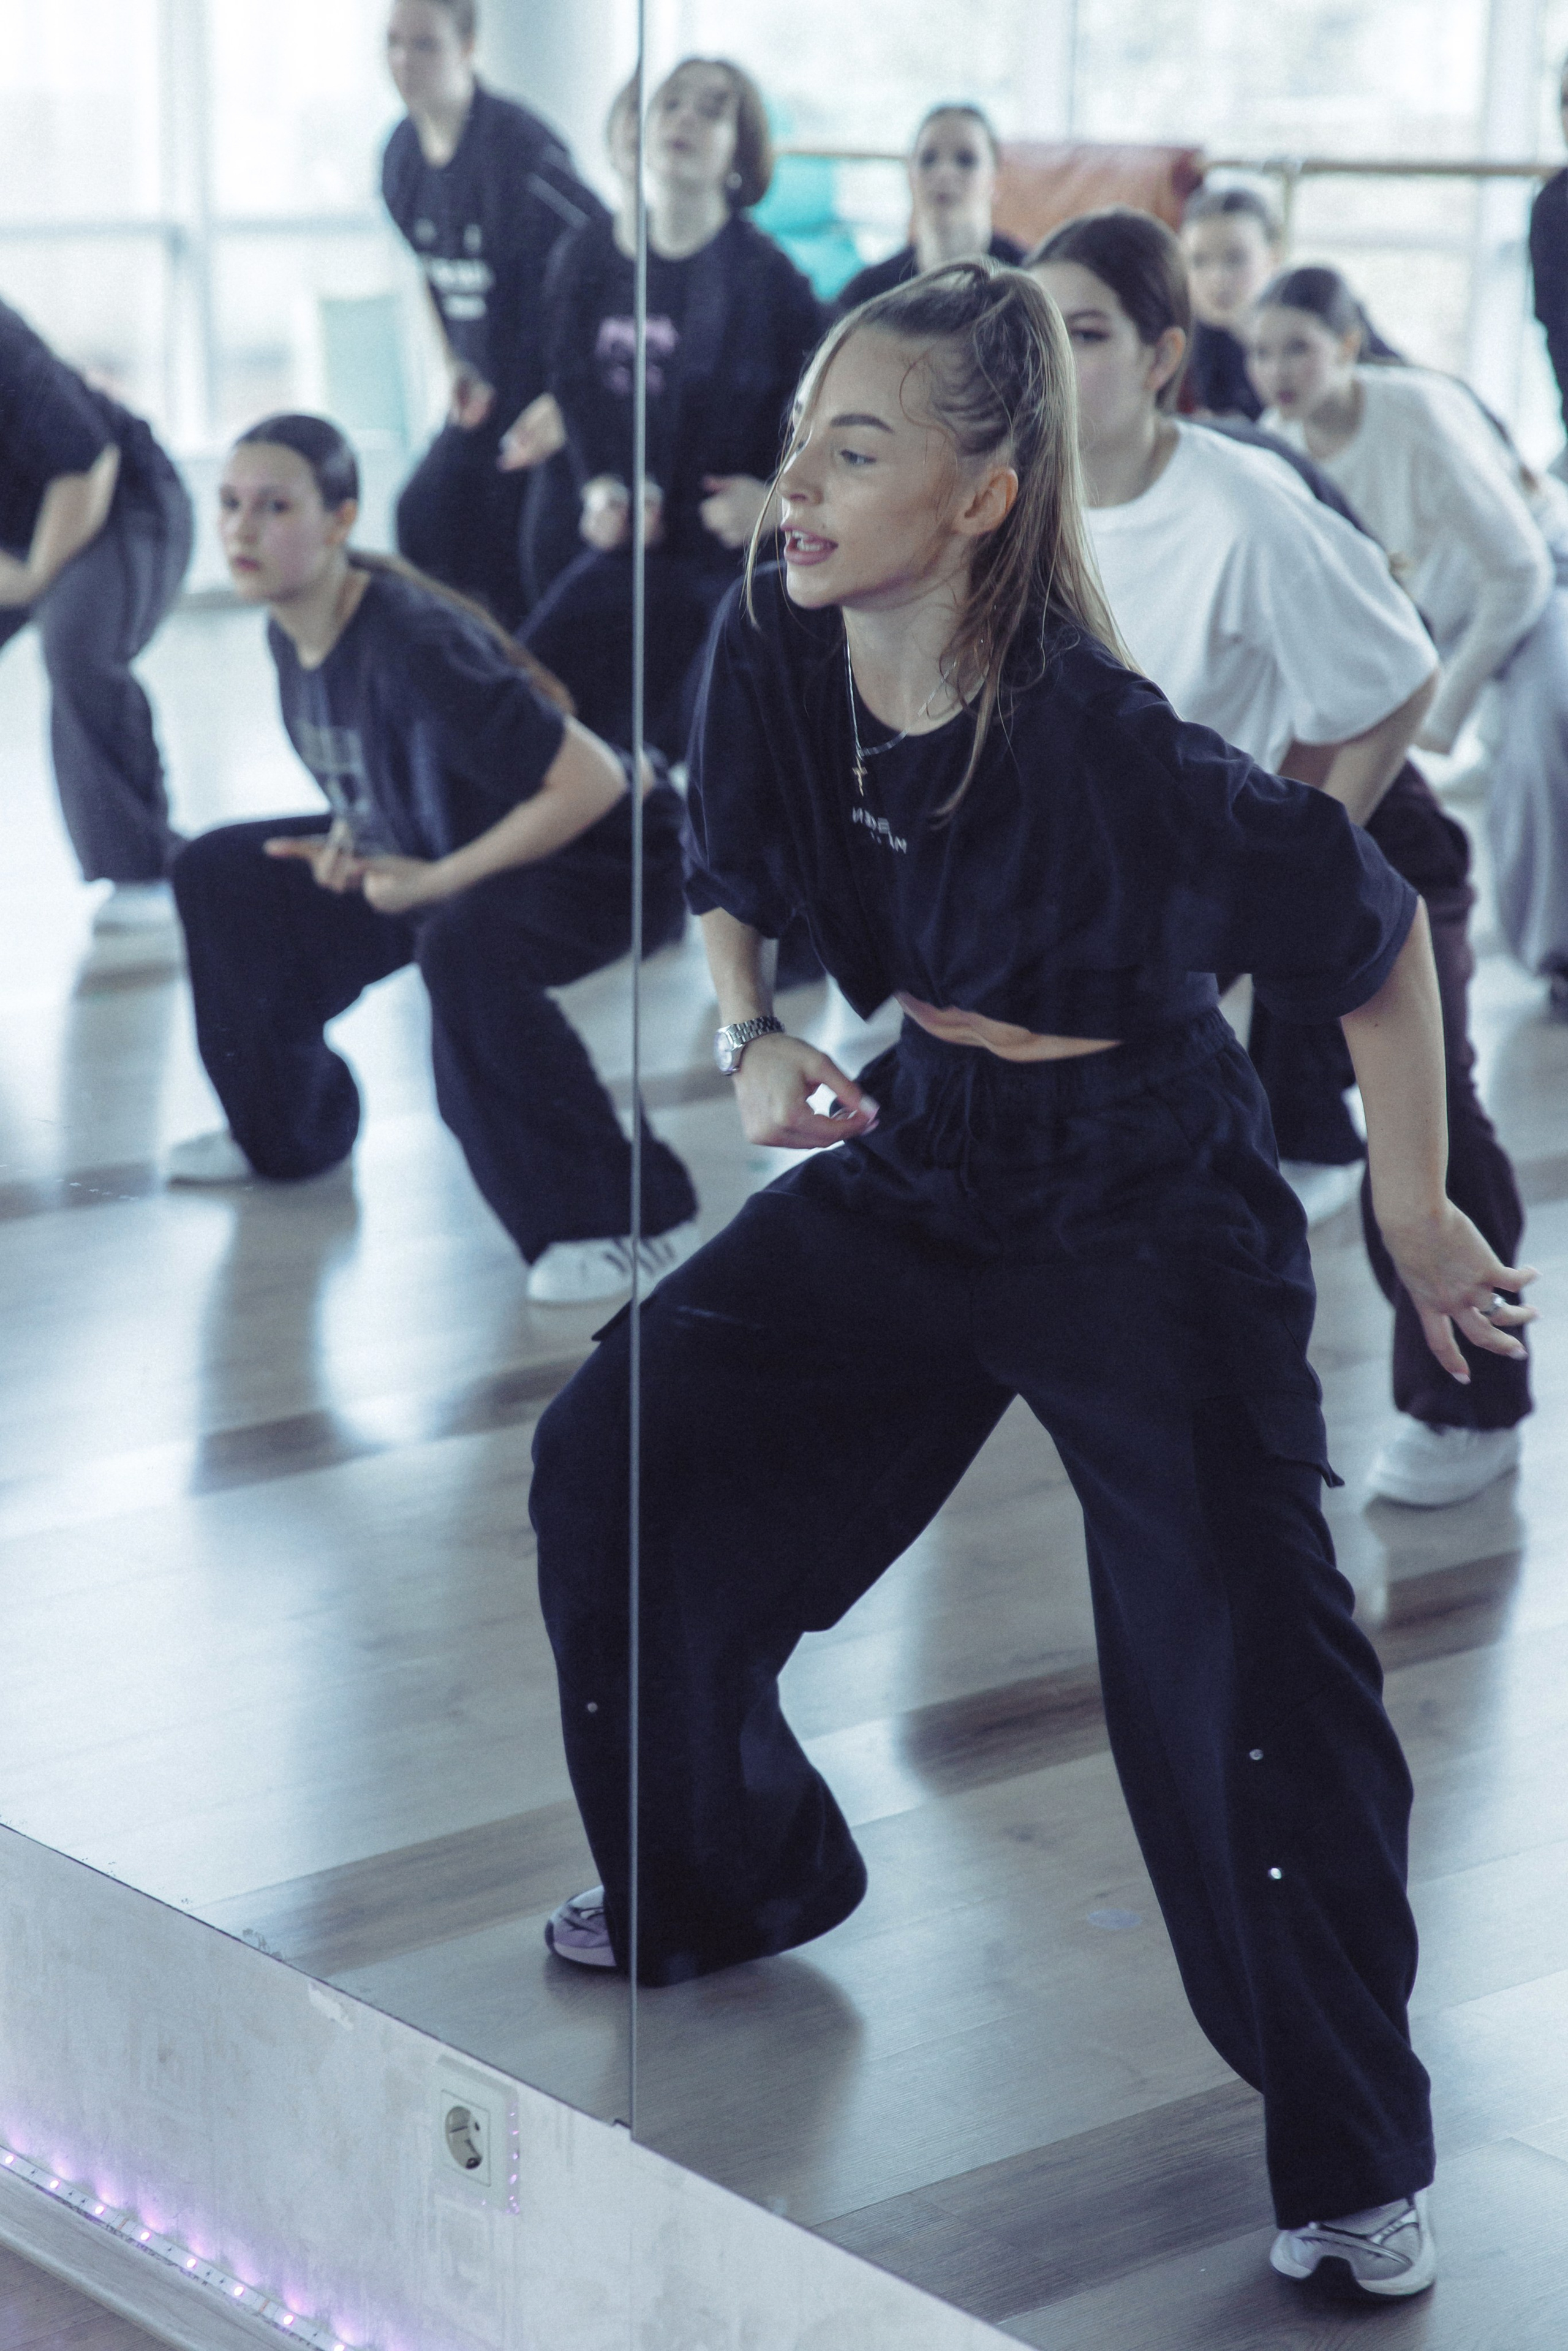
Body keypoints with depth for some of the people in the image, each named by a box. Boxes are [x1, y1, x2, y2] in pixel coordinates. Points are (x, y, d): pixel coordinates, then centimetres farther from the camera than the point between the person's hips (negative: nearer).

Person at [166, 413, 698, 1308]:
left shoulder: (411, 645, -32)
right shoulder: (293, 637, -6)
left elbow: (592, 780, -33)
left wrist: (435, 880, -25)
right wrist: (350, 841, -8)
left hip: (606, 860, -9)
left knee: (462, 945, -41)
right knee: (220, 872, 9)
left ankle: (631, 1220, -28)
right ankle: (283, 1130, 27)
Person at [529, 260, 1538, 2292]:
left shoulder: (1109, 752, -30)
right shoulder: (771, 652, -13)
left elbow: (1378, 939, -16)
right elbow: (732, 879, 9)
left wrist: (1413, 1213, -6)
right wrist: (752, 1043, -11)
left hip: (1146, 1224, -6)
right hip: (909, 1170, 7)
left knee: (1244, 1654, -17)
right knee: (616, 1455, 7)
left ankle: (1356, 2151, 3)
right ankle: (729, 1883, 32)